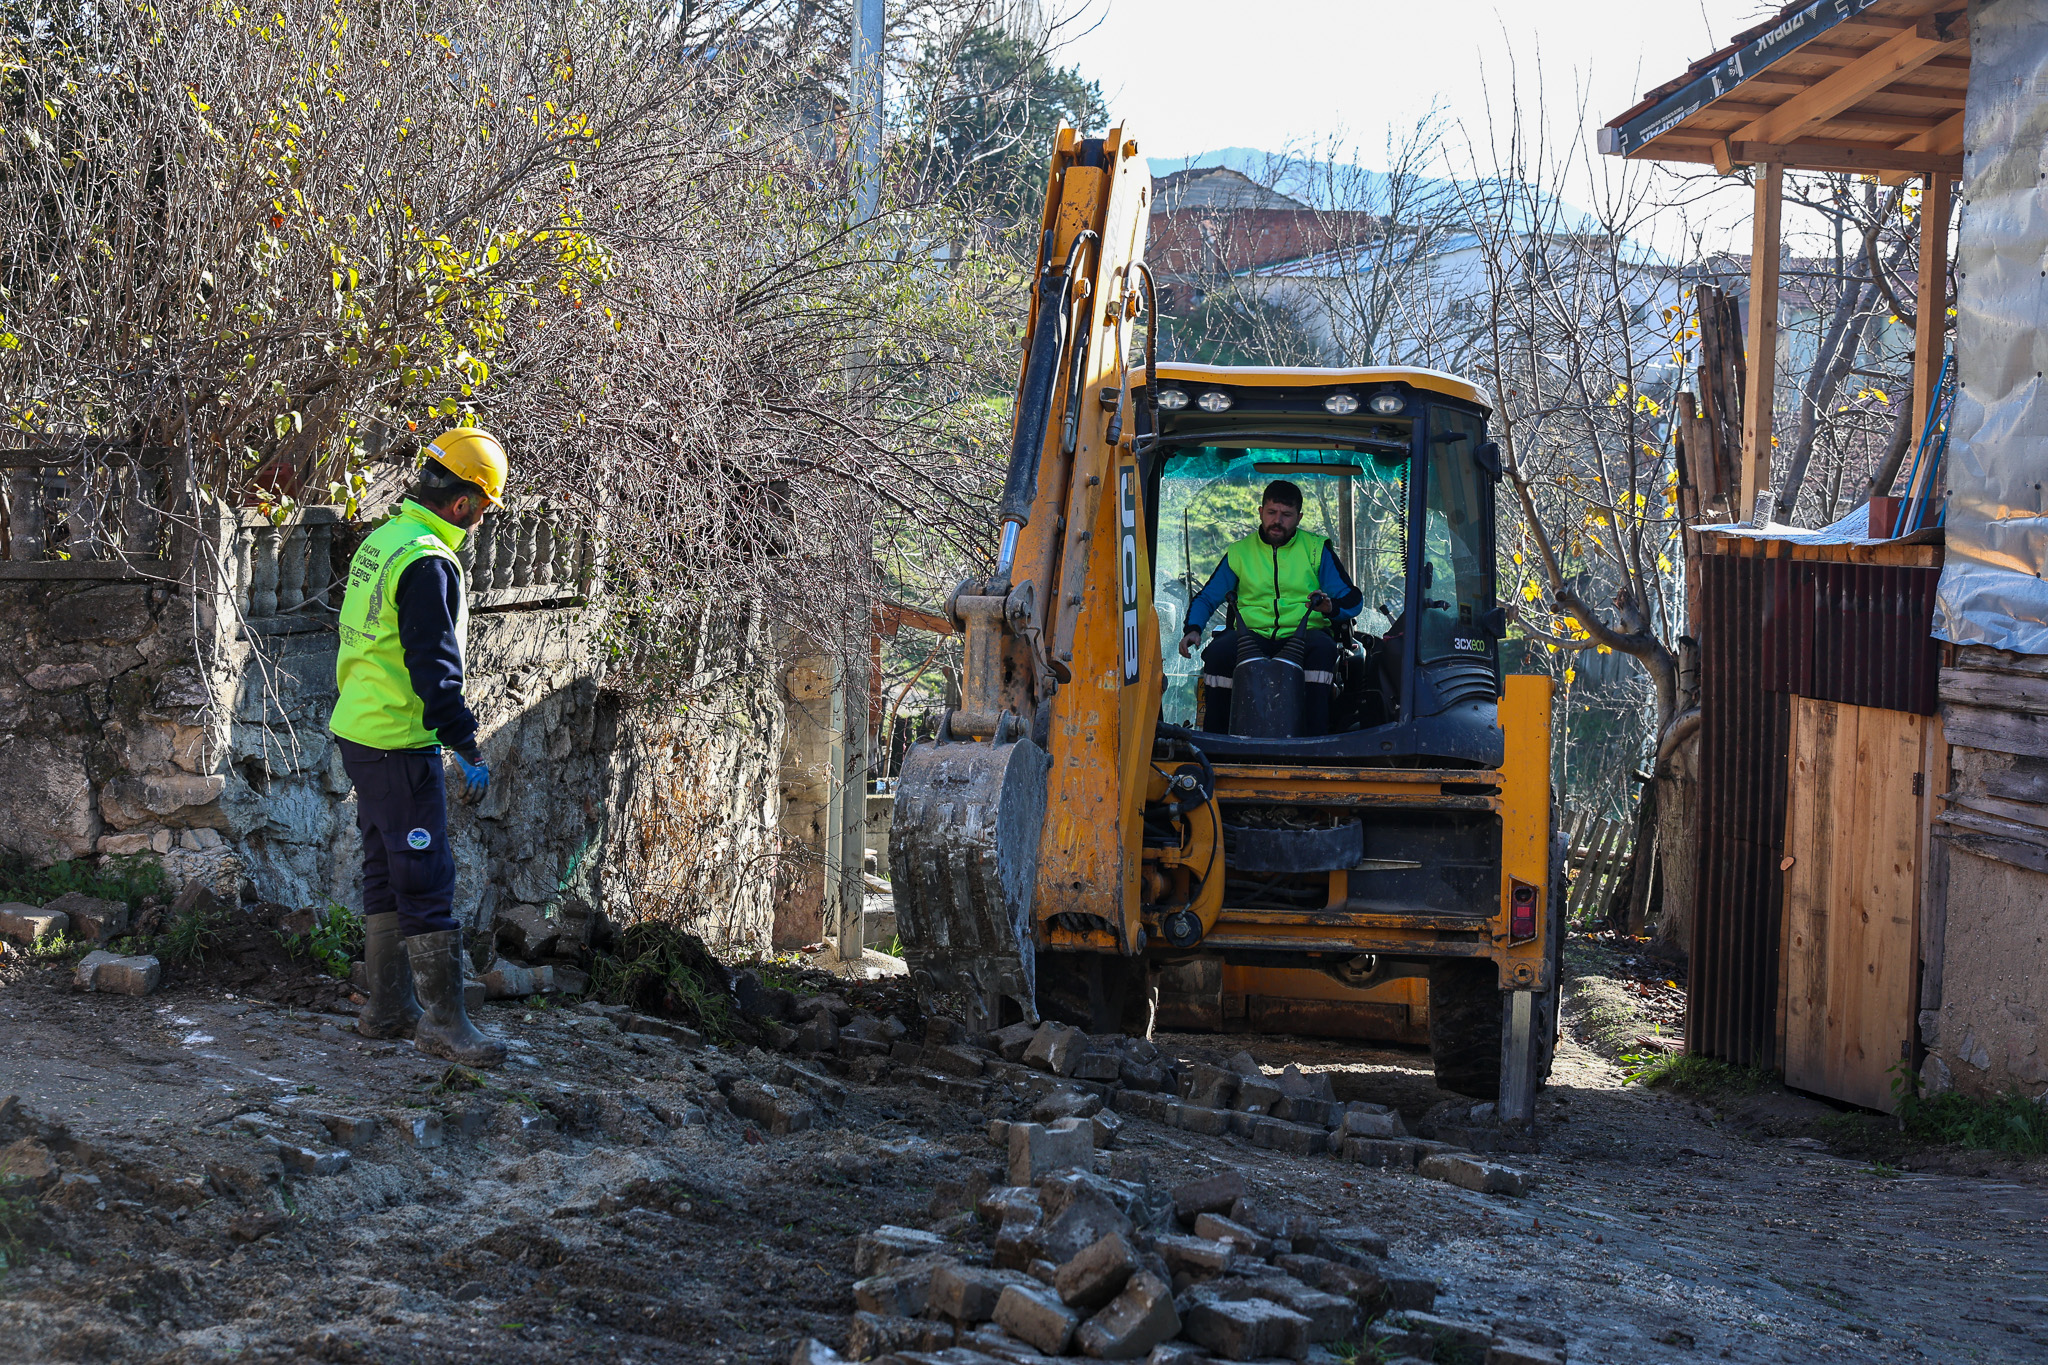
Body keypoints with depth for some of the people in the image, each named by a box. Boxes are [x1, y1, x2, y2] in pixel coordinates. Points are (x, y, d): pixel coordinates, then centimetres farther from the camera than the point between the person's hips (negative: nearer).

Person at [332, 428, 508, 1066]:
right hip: (400, 745, -10)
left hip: (357, 729, 10)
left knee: (386, 871, 16)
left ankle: (388, 1007, 24)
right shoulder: (428, 564, -19)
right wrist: (468, 748, -20)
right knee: (426, 878, -7)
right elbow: (434, 667, -23)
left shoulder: (379, 542, 12)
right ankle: (444, 1021, -5)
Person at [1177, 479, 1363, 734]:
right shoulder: (1240, 553, 15)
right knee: (1217, 652, -31)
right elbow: (1206, 598, 16)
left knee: (1323, 648, -36)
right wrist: (1193, 629, -5)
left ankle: (1314, 737, -36)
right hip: (1253, 635, 1)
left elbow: (1353, 598, 7)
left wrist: (1331, 607, -18)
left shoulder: (1316, 549, 11)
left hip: (1303, 634, -1)